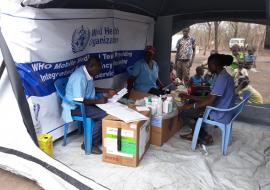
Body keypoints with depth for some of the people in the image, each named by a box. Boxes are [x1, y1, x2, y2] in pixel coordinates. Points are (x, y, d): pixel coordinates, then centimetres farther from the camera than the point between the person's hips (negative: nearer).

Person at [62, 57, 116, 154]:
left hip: (86, 102, 9)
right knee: (104, 115, -22)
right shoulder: (79, 77, -27)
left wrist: (106, 91, 8)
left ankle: (102, 137, 7)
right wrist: (98, 101, -22)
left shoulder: (87, 72, 3)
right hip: (75, 107, -9)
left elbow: (90, 88, 18)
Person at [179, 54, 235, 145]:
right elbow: (209, 97, 11)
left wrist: (191, 106, -17)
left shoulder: (222, 77, -21)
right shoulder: (224, 76, 11)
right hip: (222, 112, 10)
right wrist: (189, 97, 8)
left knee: (184, 111, -6)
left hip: (219, 115, -10)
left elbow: (210, 101, -26)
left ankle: (205, 137, 5)